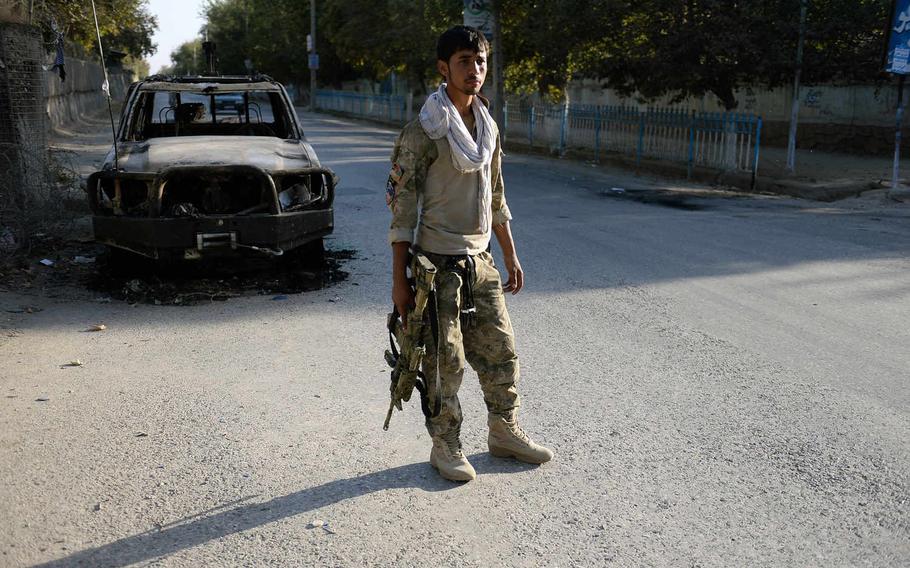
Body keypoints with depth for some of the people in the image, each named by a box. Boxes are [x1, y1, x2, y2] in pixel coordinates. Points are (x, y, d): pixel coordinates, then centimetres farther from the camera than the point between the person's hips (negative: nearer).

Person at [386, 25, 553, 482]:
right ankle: (445, 446, 19)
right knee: (445, 360, 2)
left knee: (501, 350, 12)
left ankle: (504, 432, 30)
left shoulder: (488, 127, 10)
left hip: (480, 260, 7)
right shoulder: (423, 131, -11)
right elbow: (402, 205, -12)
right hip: (438, 263, -6)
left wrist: (511, 257, 17)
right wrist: (400, 279, -15)